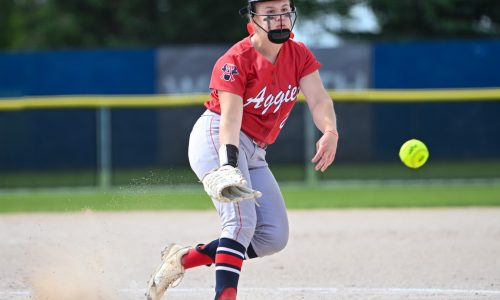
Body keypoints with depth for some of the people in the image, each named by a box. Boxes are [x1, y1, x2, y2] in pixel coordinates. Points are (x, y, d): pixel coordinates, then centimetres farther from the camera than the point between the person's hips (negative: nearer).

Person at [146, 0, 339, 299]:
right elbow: (230, 117, -26)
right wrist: (228, 163, -43)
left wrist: (330, 132, -35)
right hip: (216, 139, -8)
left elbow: (319, 100, -12)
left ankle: (183, 259, 8)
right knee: (242, 221, -26)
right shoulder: (236, 61, -16)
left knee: (274, 237, 1)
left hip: (254, 154, 8)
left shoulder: (299, 55, 2)